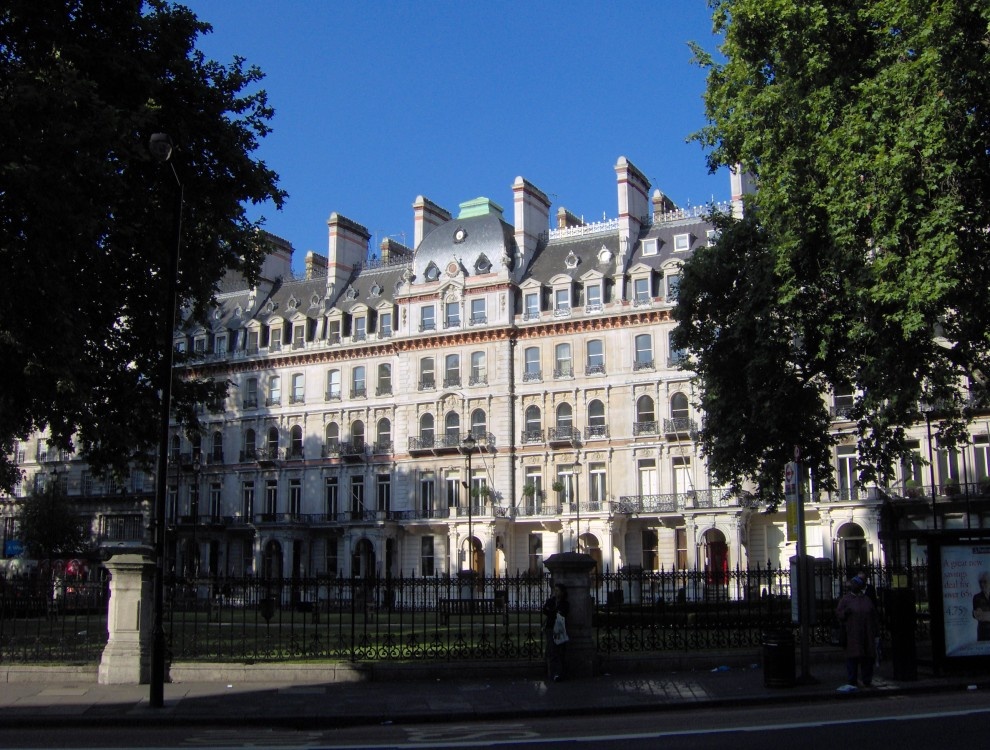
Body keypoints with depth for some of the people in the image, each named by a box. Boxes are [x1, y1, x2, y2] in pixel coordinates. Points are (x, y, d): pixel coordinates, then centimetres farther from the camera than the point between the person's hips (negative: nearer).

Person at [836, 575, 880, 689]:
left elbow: (873, 616, 14)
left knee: (867, 658, 4)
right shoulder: (846, 599, 4)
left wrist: (875, 630, 9)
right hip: (852, 633, -3)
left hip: (866, 634, 3)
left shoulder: (866, 599, 12)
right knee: (852, 657, -5)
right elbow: (838, 613, 1)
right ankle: (852, 682, 0)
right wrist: (845, 612, -19)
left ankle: (867, 681, 13)